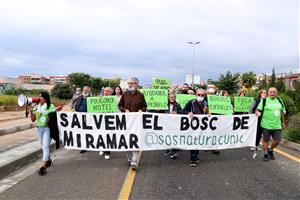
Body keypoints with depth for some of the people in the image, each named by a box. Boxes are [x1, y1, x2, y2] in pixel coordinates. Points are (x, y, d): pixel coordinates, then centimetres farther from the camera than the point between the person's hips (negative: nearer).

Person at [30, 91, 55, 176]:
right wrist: (31, 111, -3)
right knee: (44, 146, 16)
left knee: (45, 146, -10)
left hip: (47, 128, -5)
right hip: (39, 128, 6)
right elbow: (33, 120, 8)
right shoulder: (36, 107, 8)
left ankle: (43, 166, -10)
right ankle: (48, 160, 37)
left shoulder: (50, 106, -5)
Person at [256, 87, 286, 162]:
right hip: (266, 125, -3)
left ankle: (270, 150, 33)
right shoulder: (264, 100, -3)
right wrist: (258, 113, -25)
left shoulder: (279, 101, 9)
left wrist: (283, 122, 20)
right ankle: (266, 154, 23)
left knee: (277, 141, 6)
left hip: (277, 125, 4)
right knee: (266, 140, 6)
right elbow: (258, 109, -2)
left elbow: (282, 111, 18)